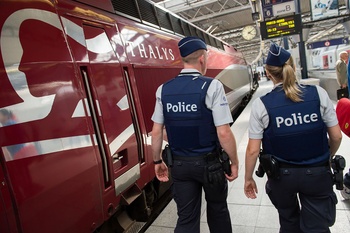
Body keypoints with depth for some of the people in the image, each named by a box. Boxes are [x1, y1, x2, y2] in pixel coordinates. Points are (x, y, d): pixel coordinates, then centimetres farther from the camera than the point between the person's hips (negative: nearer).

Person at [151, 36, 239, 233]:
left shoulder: (164, 89, -3)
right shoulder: (212, 86, -16)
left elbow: (156, 131, 0)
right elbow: (224, 133, -18)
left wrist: (158, 161, 12)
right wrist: (234, 162, -3)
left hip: (179, 164, 3)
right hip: (209, 162, -3)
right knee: (217, 209, 24)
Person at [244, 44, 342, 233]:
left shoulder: (261, 105, -14)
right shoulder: (319, 93, -8)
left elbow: (253, 150, -12)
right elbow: (336, 136, -2)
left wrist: (248, 178, 3)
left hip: (281, 175, 0)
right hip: (318, 174, 1)